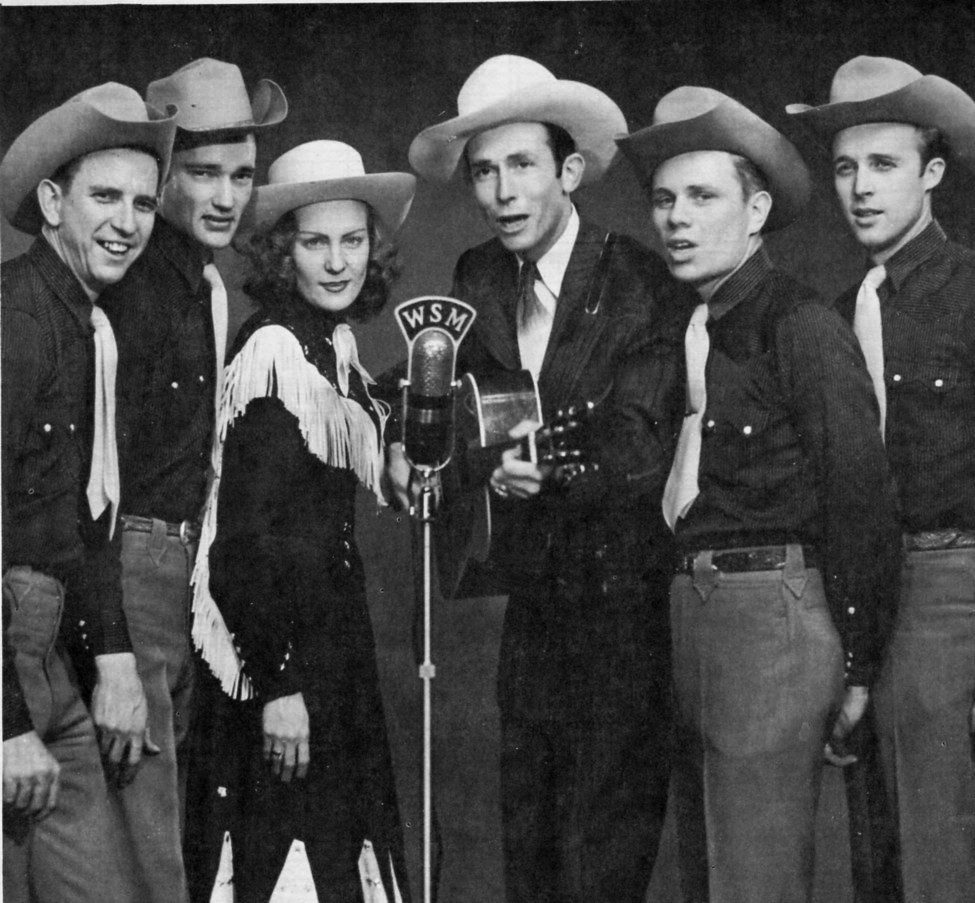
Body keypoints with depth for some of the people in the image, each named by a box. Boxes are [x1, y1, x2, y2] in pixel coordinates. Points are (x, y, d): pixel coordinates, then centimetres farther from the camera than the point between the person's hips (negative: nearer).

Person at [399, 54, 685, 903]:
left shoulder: (644, 284, -15)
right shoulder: (479, 279, 5)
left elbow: (643, 448, -22)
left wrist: (554, 463, -41)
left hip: (626, 596, -5)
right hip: (532, 593, 6)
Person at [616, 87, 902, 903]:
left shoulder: (803, 328, -8)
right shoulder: (680, 334, 14)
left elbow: (862, 498, -9)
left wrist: (857, 666, -9)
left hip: (774, 611, -8)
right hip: (685, 611, 8)